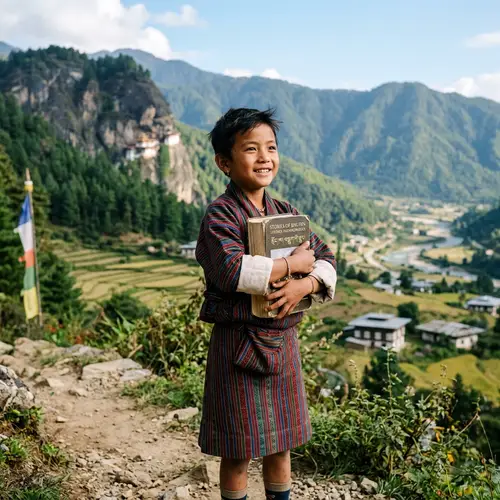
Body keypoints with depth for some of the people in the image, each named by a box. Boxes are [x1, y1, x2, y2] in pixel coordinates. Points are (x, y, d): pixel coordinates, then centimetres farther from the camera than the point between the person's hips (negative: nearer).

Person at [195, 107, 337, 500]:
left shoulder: (287, 214, 8)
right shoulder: (221, 215, -13)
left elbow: (326, 258, 7)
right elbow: (230, 270, -29)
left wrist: (304, 286, -14)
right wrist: (292, 264, -20)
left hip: (283, 341, 6)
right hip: (238, 344, -6)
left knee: (281, 444, 19)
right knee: (238, 451, 9)